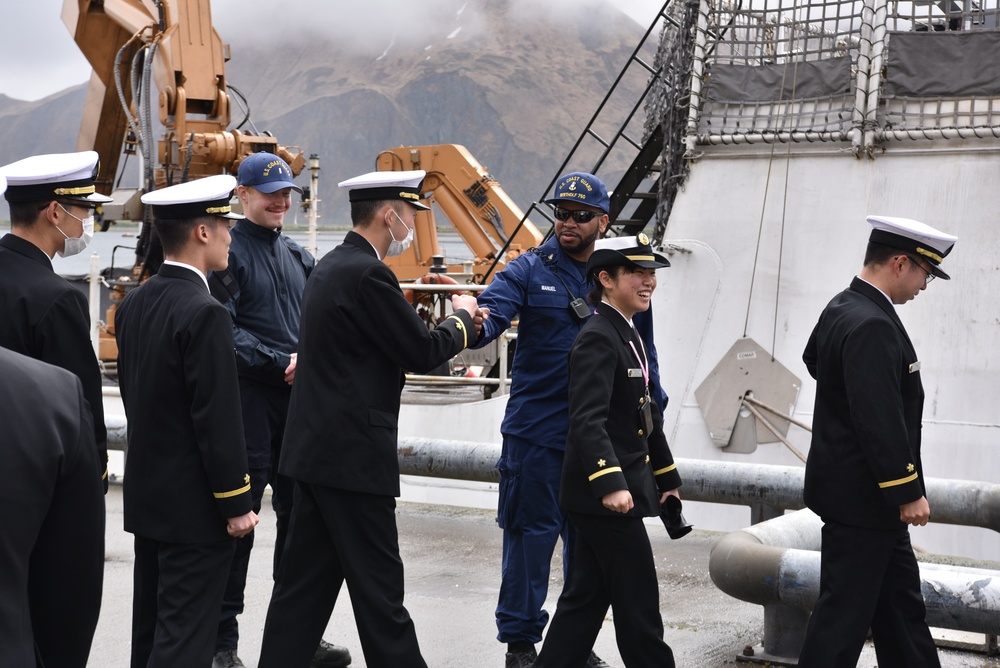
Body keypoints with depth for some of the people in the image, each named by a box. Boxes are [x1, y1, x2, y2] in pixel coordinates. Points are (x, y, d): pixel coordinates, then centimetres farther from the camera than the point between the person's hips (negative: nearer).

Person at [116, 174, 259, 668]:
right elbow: (218, 420, -20)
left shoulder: (133, 304, 6)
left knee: (150, 628, 17)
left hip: (145, 495, 9)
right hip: (194, 506, -9)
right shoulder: (205, 314, -20)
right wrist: (235, 504, -14)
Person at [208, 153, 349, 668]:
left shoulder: (299, 257, 16)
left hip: (297, 397, 7)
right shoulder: (228, 252, -5)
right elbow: (226, 332, -13)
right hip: (248, 398, -6)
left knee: (298, 514, 10)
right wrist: (280, 364, -15)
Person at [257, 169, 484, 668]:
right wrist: (461, 319, 4)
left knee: (304, 582, 12)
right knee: (378, 588, 0)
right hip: (353, 454, -10)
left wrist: (456, 326, 17)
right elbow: (422, 353, -14)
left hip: (314, 449, 10)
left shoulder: (332, 267, 14)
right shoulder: (368, 274, -17)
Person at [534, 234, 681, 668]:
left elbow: (647, 416, 23)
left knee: (586, 597, 13)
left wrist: (667, 478, 27)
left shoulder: (628, 336, 16)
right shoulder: (597, 339, -15)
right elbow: (587, 421, -25)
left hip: (607, 497, 10)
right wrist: (610, 483, -35)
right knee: (637, 600, -1)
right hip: (604, 498, -10)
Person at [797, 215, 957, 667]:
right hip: (862, 497, -11)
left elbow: (813, 358, 27)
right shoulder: (873, 327, -24)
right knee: (845, 611, -2)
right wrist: (908, 492, -21)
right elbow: (881, 422, -27)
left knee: (901, 600, 18)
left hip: (871, 494, 11)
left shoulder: (842, 308, 7)